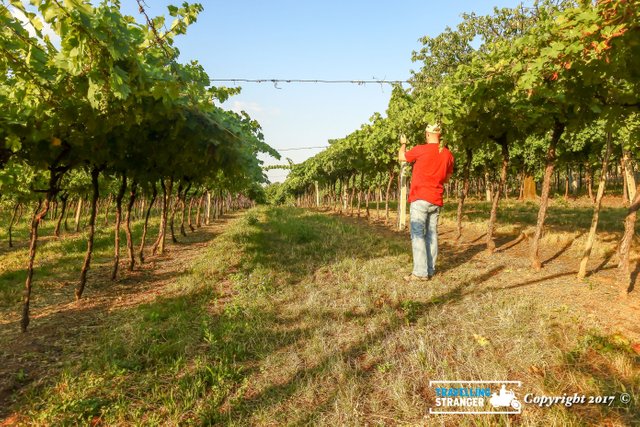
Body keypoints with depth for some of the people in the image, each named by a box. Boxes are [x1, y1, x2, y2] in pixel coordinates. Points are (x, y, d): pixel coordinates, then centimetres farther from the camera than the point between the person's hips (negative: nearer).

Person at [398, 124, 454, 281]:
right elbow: (447, 178, 18)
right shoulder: (448, 154, 8)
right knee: (432, 234, 10)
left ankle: (420, 272, -9)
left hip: (420, 198, -6)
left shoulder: (421, 149, -8)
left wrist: (403, 143, 28)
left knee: (417, 234, -6)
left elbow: (401, 157, 10)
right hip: (436, 200, 6)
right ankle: (430, 270, 13)